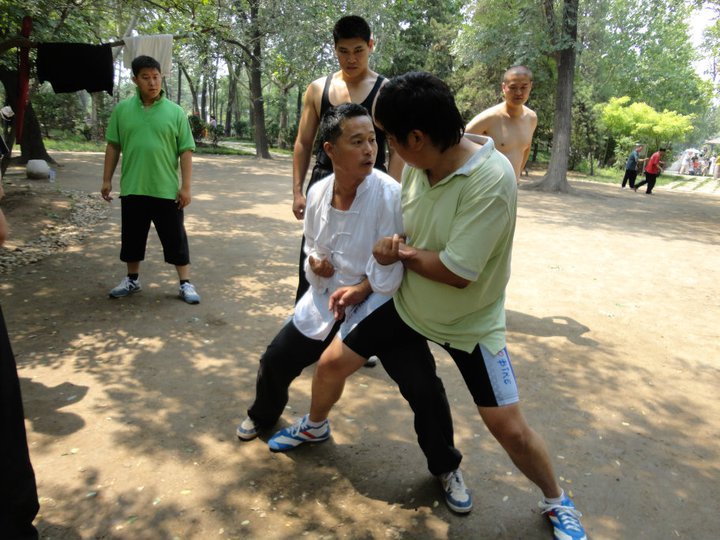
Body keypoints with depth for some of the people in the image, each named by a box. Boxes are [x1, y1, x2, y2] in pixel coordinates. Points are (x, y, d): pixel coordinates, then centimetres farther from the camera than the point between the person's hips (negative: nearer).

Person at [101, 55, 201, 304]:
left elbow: (186, 151, -3)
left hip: (167, 190, -2)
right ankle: (132, 280, 31)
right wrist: (107, 179, 6)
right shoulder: (122, 109, 4)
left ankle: (185, 283, 14)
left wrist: (186, 186, -8)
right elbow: (113, 146, 9)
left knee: (175, 238, 4)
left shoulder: (175, 112, -2)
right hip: (132, 189, 3)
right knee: (132, 237, 14)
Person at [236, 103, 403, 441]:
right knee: (276, 360, 13)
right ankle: (263, 415, 47)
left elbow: (395, 263, -19)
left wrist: (360, 290, -28)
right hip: (323, 299, 6)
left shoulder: (389, 194, -22)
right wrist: (314, 260, -6)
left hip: (372, 307, -5)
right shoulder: (318, 192, -3)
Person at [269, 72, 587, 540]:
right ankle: (315, 425, 43)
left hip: (472, 323, -5)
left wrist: (403, 253, -16)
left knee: (511, 429, -4)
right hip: (407, 304, 6)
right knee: (332, 362, 9)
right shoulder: (419, 162, -11)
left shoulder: (492, 179, -32)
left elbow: (456, 272, -32)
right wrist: (388, 246, -14)